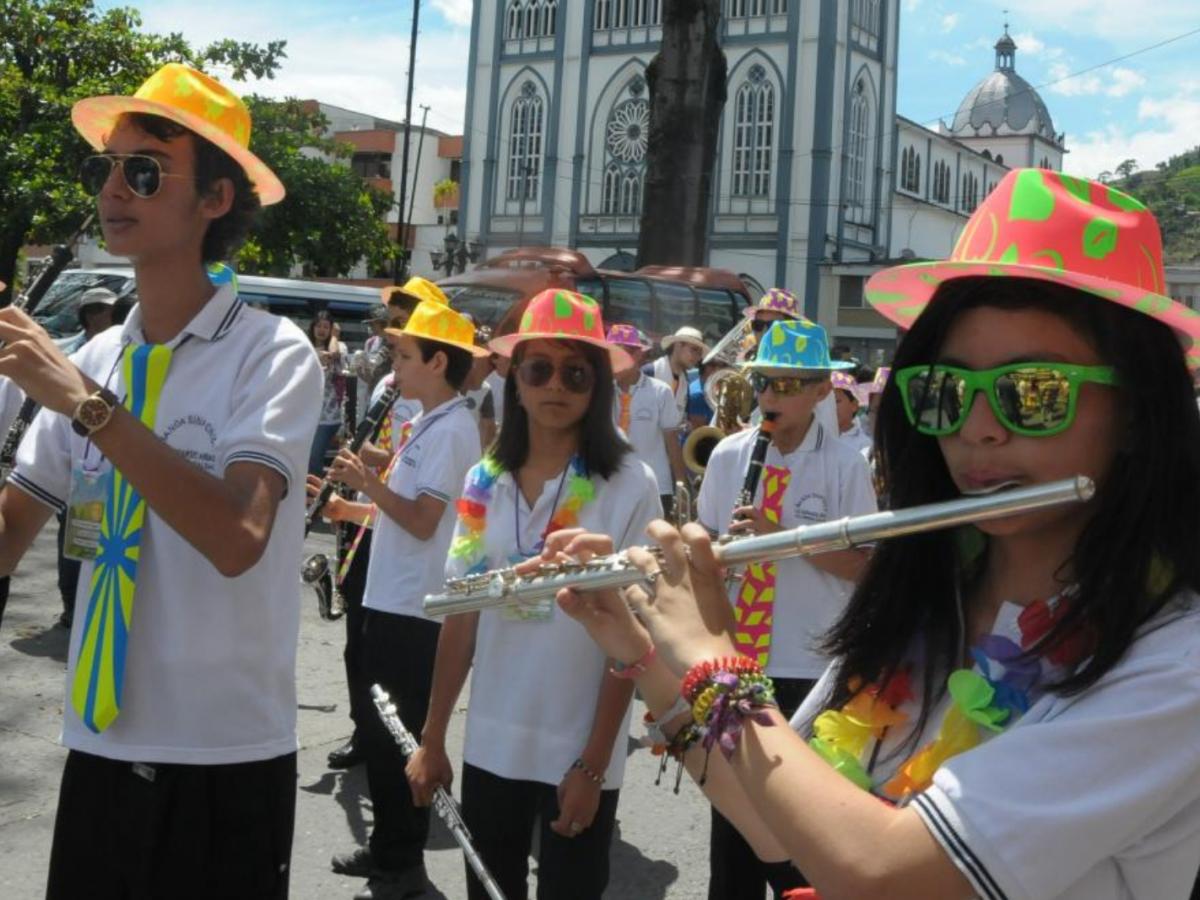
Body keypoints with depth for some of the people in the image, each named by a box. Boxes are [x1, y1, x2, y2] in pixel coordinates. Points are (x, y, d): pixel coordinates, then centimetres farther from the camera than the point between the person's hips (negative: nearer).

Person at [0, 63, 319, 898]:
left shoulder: (273, 353, -11)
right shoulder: (92, 359, 4)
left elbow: (237, 539, -26)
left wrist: (86, 402, -24)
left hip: (225, 757, -5)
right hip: (99, 745, 5)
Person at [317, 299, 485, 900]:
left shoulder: (451, 429, -16)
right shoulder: (426, 425, 14)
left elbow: (422, 521, -22)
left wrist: (366, 480, -16)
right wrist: (351, 509, 10)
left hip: (416, 607, -10)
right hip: (392, 599, 10)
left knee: (399, 736, -1)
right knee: (379, 731, 17)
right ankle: (387, 846, 29)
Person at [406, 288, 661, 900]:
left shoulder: (630, 486, -10)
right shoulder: (484, 480, 1)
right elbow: (461, 617, 5)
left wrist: (593, 764, -12)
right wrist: (432, 739, 5)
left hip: (578, 754, -3)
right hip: (490, 746, 4)